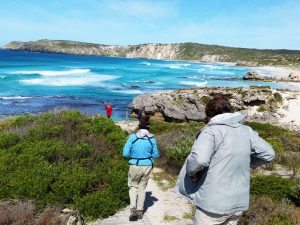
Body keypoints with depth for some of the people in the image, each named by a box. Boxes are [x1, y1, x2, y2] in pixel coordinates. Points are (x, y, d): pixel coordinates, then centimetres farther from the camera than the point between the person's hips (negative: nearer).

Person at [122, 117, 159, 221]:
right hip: (147, 166, 2)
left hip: (135, 166, -2)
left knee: (133, 186, 20)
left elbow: (125, 153, -11)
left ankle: (133, 209, 5)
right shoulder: (152, 138, -6)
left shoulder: (133, 137, -11)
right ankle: (140, 211, 26)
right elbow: (155, 155, 2)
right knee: (142, 187, 20)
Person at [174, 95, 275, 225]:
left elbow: (199, 159, -31)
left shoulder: (212, 130, -16)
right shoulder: (247, 131, 2)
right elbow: (268, 154, 9)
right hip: (239, 202, 6)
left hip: (213, 203, -6)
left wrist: (191, 171, -12)